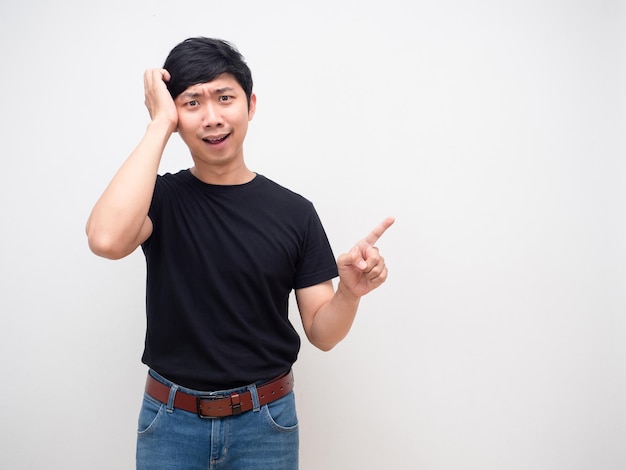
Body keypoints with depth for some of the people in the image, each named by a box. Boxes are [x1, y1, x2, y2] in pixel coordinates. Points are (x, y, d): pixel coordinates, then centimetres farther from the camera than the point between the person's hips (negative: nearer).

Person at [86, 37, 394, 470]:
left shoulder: (294, 211, -5)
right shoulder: (159, 197, -6)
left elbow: (321, 332, -2)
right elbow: (107, 239, -29)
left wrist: (350, 291, -24)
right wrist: (160, 123, -21)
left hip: (264, 422, 1)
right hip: (170, 422, 0)